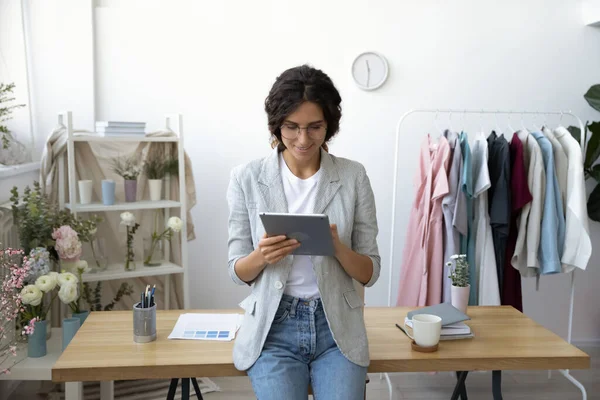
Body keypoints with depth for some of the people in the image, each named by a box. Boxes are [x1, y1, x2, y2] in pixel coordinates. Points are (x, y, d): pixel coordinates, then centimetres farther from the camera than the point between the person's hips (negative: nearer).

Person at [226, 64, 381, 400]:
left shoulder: (353, 176, -3)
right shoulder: (247, 178, -3)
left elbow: (370, 273, 0)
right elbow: (238, 272, 3)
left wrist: (337, 247, -20)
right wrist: (261, 256, -19)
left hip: (337, 325, 1)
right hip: (274, 326, 0)